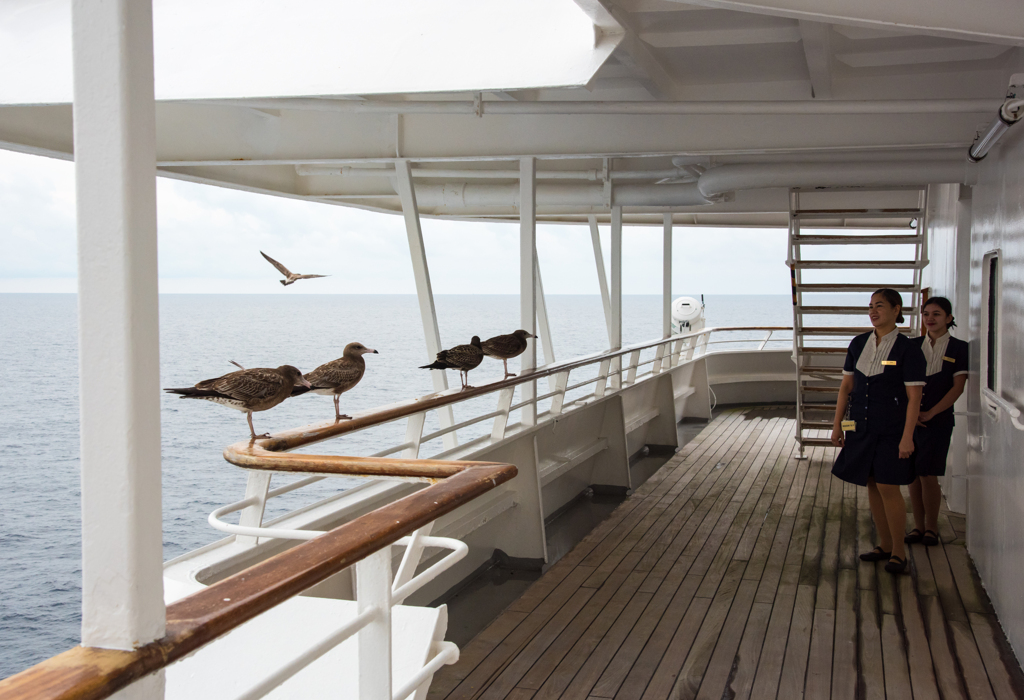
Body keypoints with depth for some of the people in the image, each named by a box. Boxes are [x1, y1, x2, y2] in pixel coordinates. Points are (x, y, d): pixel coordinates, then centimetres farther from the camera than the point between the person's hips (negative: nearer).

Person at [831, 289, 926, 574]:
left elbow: (914, 397, -11)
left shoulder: (907, 349, -9)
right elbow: (846, 385, 11)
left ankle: (899, 551, 9)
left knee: (888, 487, -5)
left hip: (891, 429, -5)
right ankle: (885, 544, 24)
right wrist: (837, 424, 8)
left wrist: (907, 436, -16)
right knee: (873, 485, 11)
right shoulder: (858, 344, 6)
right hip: (861, 427, 5)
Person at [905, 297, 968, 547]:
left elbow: (957, 387, -6)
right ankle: (918, 526, 16)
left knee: (928, 475, -6)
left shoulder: (959, 348, -1)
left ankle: (931, 527, 10)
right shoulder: (912, 346, 7)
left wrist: (929, 413, -11)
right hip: (908, 418, 3)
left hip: (938, 419, -3)